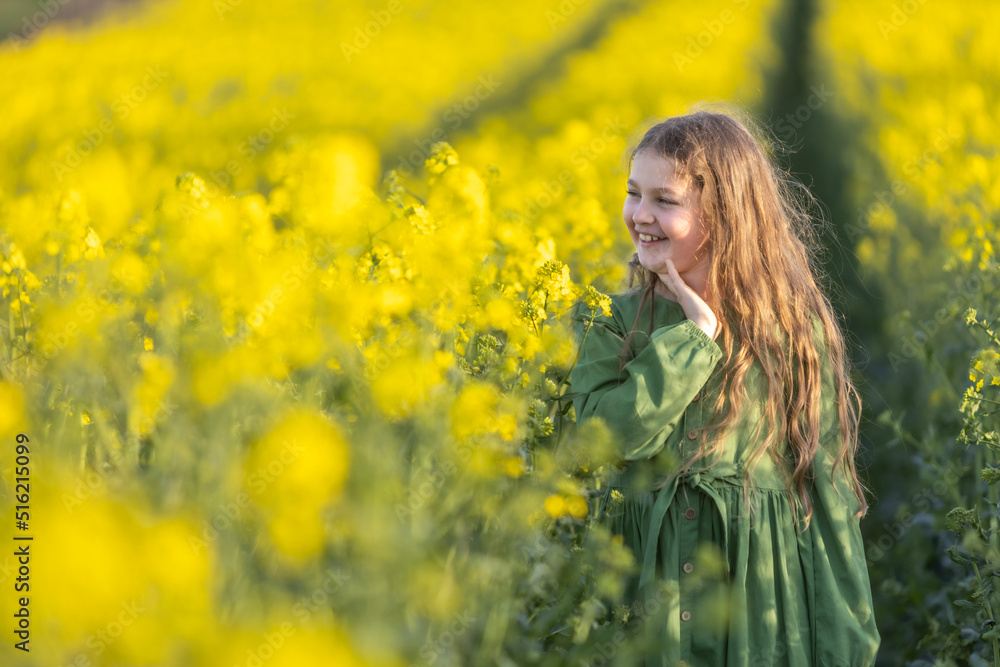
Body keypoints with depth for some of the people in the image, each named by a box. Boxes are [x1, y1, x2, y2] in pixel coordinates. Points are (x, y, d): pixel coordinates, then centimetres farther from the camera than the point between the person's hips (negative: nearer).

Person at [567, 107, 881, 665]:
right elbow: (609, 438, -16)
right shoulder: (610, 324, 1)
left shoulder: (792, 324, -4)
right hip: (648, 593, 1)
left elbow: (825, 478, -2)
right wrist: (694, 332, -16)